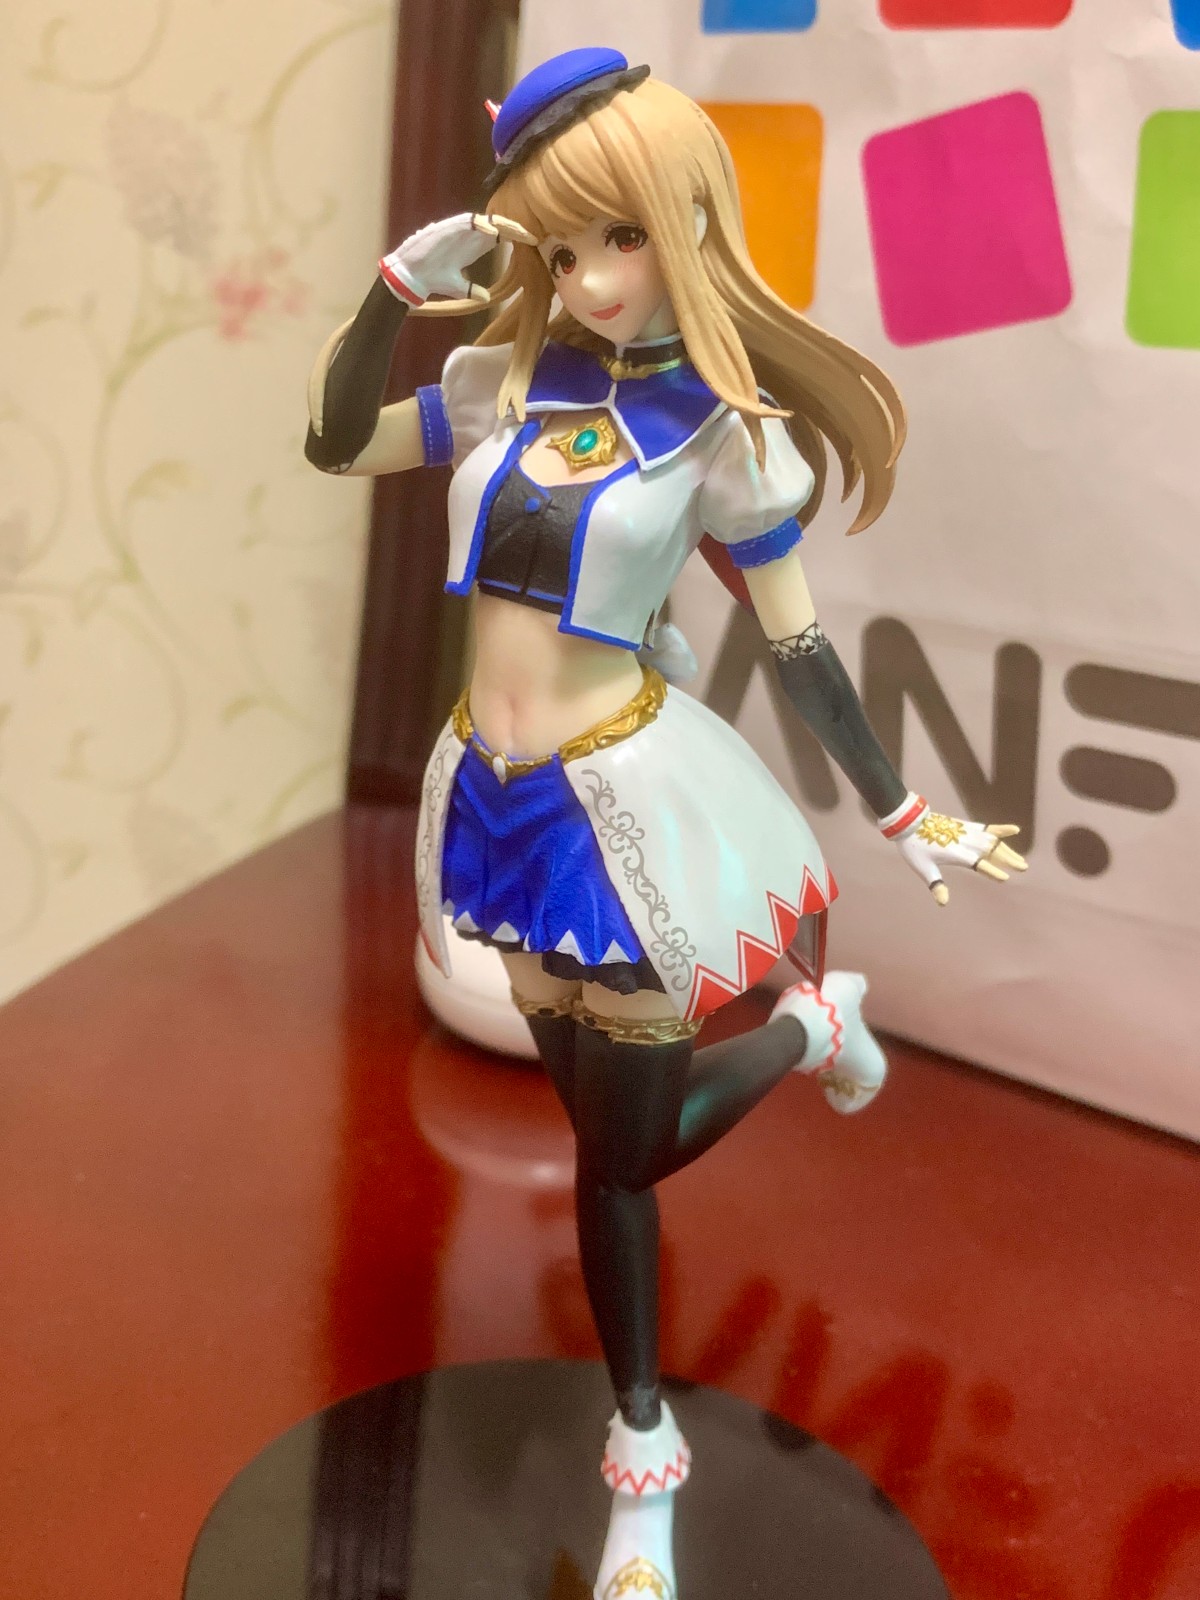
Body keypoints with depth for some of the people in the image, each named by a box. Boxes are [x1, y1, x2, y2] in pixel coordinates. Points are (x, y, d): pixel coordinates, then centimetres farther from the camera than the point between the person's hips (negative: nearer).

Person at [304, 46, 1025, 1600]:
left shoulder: (726, 429, -9)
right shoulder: (508, 383, 2)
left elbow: (797, 640, -3)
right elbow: (333, 440, 11)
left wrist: (901, 812, -1)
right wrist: (401, 282, -2)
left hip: (625, 803, -4)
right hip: (505, 796, 5)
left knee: (627, 1147, 6)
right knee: (600, 1131, 15)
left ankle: (812, 1021, 35)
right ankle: (643, 1454, 36)